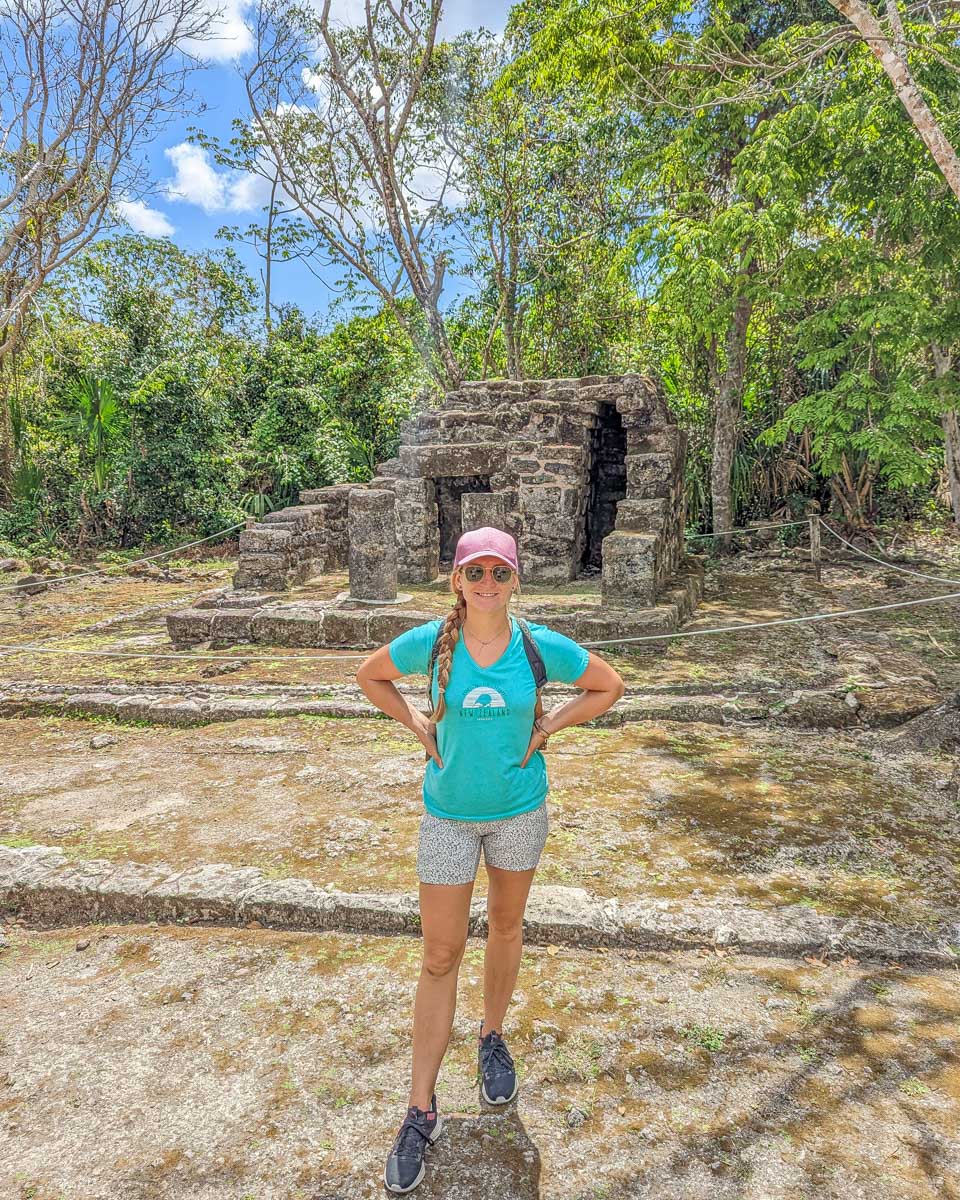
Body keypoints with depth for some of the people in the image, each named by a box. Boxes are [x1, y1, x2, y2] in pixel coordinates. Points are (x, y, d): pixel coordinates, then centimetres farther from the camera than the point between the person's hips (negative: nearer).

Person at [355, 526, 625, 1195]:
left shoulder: (543, 648, -15)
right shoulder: (429, 642, -15)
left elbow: (609, 687, 0)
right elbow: (371, 676, 4)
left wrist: (548, 727, -8)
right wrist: (419, 724, -6)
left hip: (520, 810, 1)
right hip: (448, 815, 0)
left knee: (506, 928, 21)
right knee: (441, 956, 4)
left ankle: (493, 1039, 48)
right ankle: (422, 1111, 19)